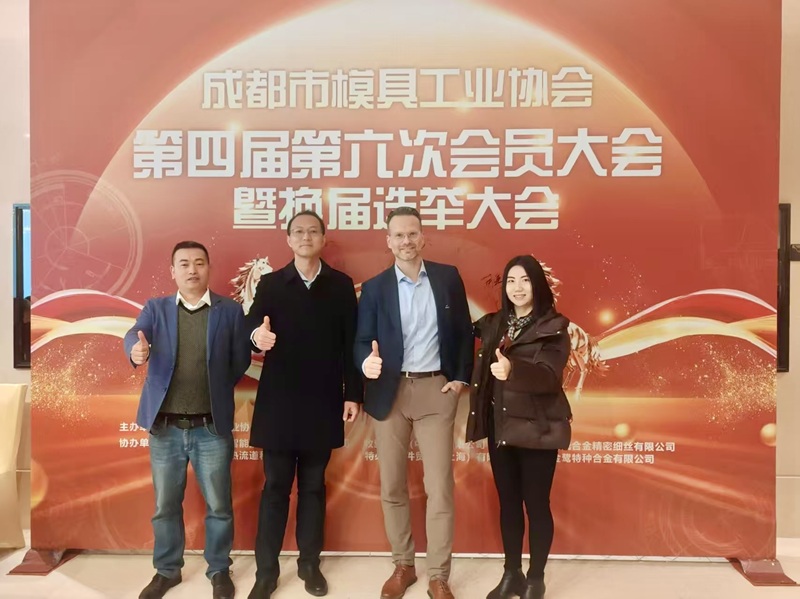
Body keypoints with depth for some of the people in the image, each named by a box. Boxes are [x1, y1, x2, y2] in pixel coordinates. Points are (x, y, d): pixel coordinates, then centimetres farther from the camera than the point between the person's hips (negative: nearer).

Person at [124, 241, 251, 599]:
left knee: (219, 505, 9)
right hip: (165, 427, 2)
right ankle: (167, 570, 36)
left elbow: (241, 360, 2)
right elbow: (135, 334, -15)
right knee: (165, 506, 15)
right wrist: (136, 350, -37)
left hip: (212, 427, -1)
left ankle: (219, 570, 30)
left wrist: (216, 391, -3)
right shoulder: (155, 308, 5)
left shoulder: (231, 311, 1)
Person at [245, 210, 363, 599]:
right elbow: (252, 326, -10)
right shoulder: (270, 284, 4)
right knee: (275, 486, 7)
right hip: (279, 401, 0)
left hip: (323, 402, 1)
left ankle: (309, 564, 27)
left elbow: (350, 342, 2)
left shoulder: (342, 285, 4)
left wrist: (354, 393, -1)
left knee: (313, 486, 12)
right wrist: (258, 336, -34)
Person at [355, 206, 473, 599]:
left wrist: (461, 378, 3)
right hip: (390, 392, 1)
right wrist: (367, 362, -22)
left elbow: (464, 332, 9)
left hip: (435, 391, 0)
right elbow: (362, 341, -1)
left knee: (439, 487, 2)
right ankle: (402, 566, 29)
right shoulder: (374, 287, 1)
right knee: (392, 487, 10)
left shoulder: (448, 277, 3)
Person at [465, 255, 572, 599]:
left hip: (536, 428, -4)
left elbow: (549, 376, -22)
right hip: (500, 425, 5)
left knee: (536, 503, 5)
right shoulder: (493, 324, 8)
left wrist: (513, 370, -39)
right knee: (508, 502, 14)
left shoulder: (553, 328, -9)